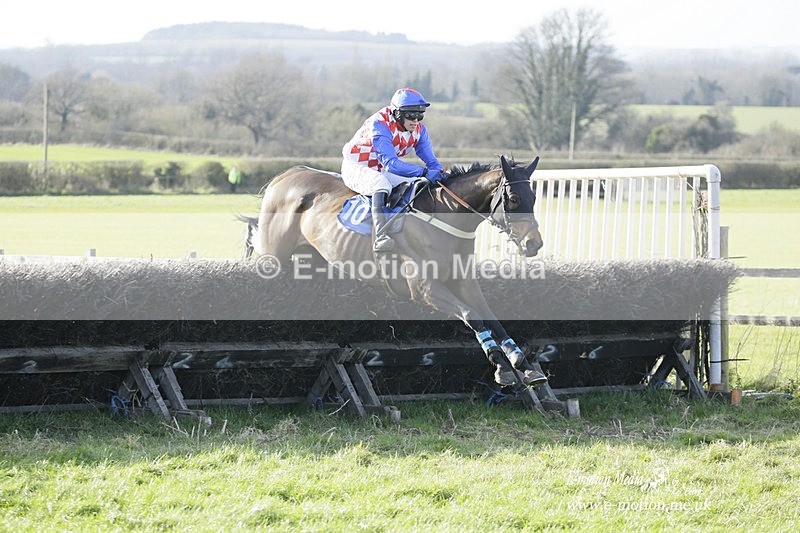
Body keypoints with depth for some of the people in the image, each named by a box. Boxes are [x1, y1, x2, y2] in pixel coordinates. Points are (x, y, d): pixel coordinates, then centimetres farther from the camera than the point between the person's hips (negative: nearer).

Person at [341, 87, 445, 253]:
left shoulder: (419, 129, -5)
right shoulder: (379, 124, -28)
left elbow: (431, 161, 0)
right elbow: (390, 163, -36)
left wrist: (441, 174, -24)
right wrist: (424, 172, -44)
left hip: (381, 172, 8)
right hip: (356, 168, -8)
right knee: (381, 183, -38)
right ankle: (380, 236, -53)